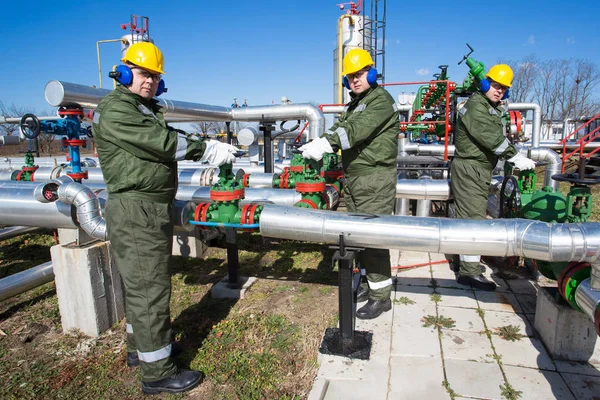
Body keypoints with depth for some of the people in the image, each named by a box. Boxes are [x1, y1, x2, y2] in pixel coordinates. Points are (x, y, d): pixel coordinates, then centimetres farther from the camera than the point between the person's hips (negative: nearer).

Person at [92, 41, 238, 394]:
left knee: (141, 283, 19)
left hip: (154, 209, 10)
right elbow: (160, 142, -20)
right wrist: (208, 149, -15)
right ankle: (157, 372, 8)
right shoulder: (115, 110, -11)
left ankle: (140, 347, 37)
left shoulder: (147, 110, 22)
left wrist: (212, 146, 1)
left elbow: (170, 138, 13)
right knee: (149, 288, -4)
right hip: (137, 212, -10)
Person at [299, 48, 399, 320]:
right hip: (353, 179, 9)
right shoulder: (355, 104, 21)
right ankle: (370, 283, 28)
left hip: (375, 179, -9)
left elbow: (357, 130, -24)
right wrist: (317, 145, -9)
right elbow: (340, 128, 9)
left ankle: (381, 295, 5)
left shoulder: (381, 99, -8)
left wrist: (324, 144, -34)